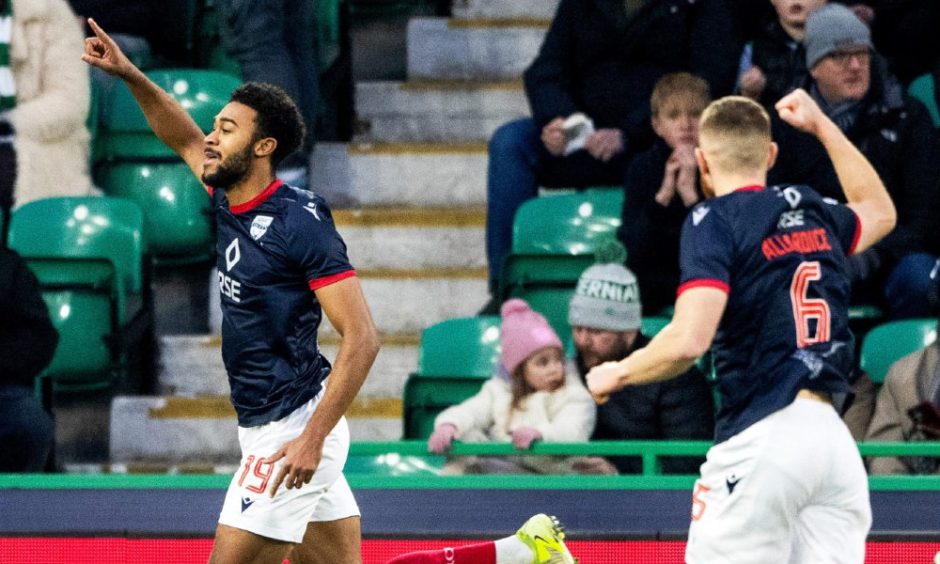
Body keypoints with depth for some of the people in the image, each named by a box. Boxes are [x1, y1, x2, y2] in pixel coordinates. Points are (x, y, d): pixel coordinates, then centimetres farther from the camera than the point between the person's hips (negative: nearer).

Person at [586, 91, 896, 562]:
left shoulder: (715, 220, -3)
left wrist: (616, 375, 1)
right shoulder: (813, 213, 16)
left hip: (760, 439, -6)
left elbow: (689, 340, -16)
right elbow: (880, 210, 41)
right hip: (837, 440, 6)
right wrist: (823, 127, 46)